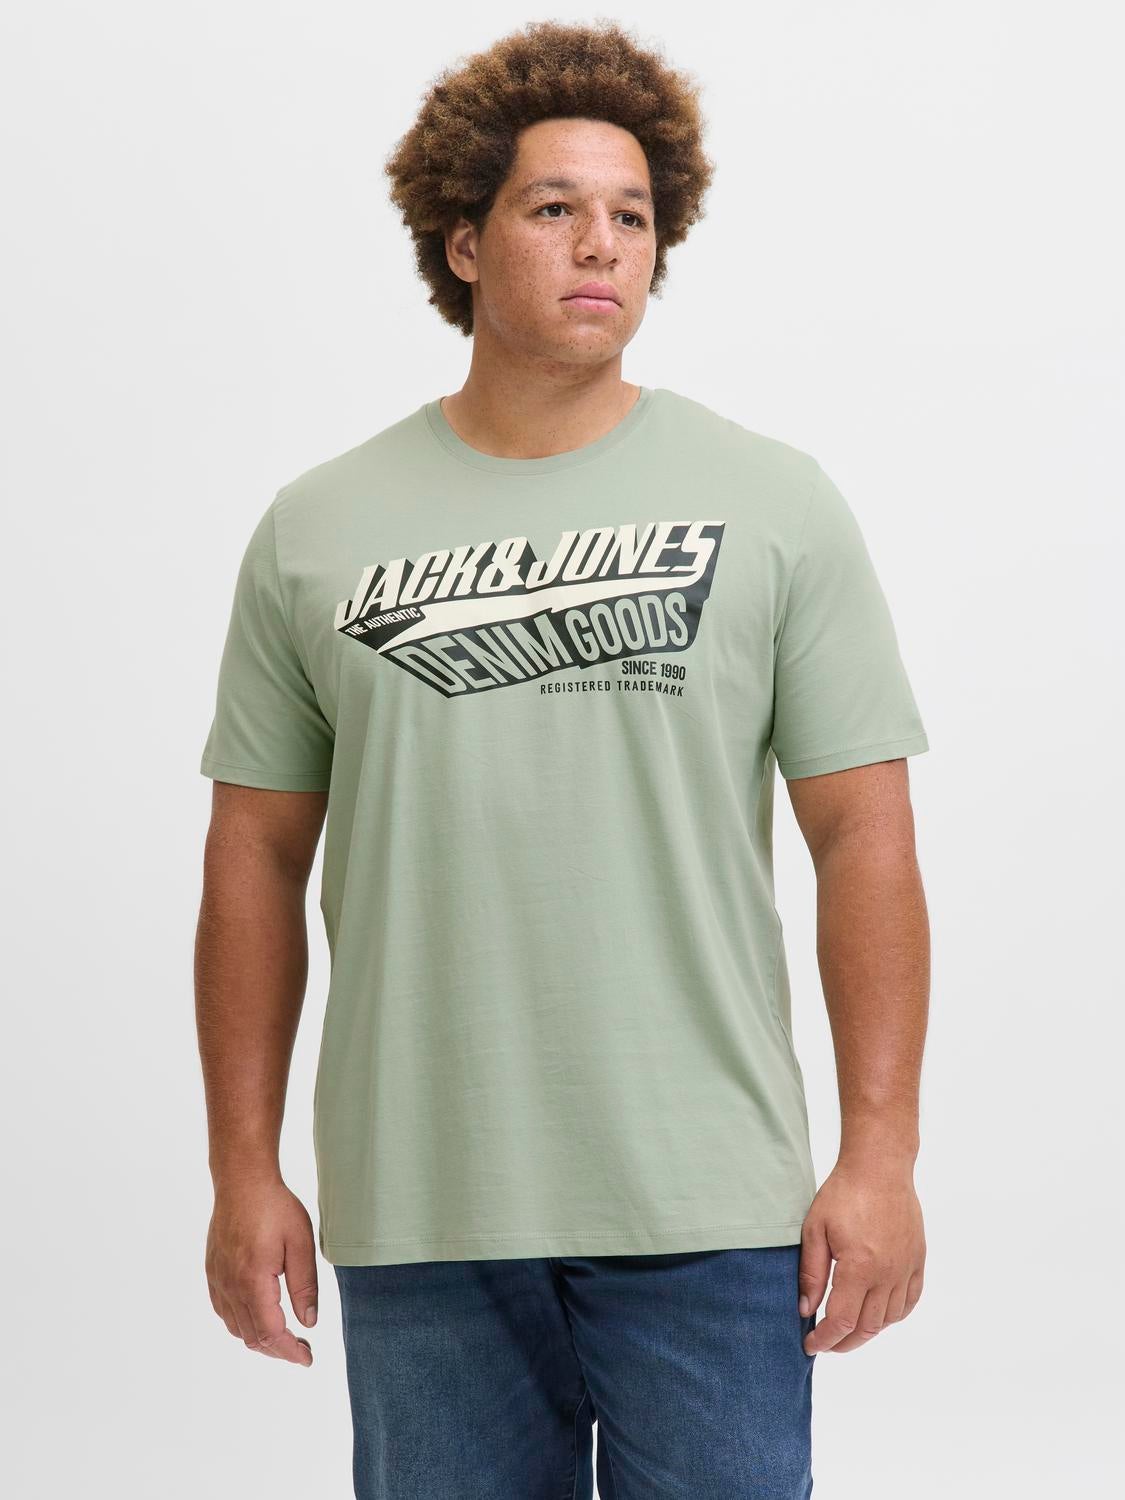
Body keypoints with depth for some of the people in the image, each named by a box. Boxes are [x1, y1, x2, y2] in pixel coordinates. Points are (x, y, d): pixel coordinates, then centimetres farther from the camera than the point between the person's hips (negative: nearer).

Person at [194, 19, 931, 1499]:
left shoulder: (776, 504, 2)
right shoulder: (319, 530, 5)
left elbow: (864, 836, -1)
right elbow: (257, 858, 7)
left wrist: (880, 1156, -7)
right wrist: (244, 1171, 3)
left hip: (709, 1212, -1)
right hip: (415, 1214, 1)